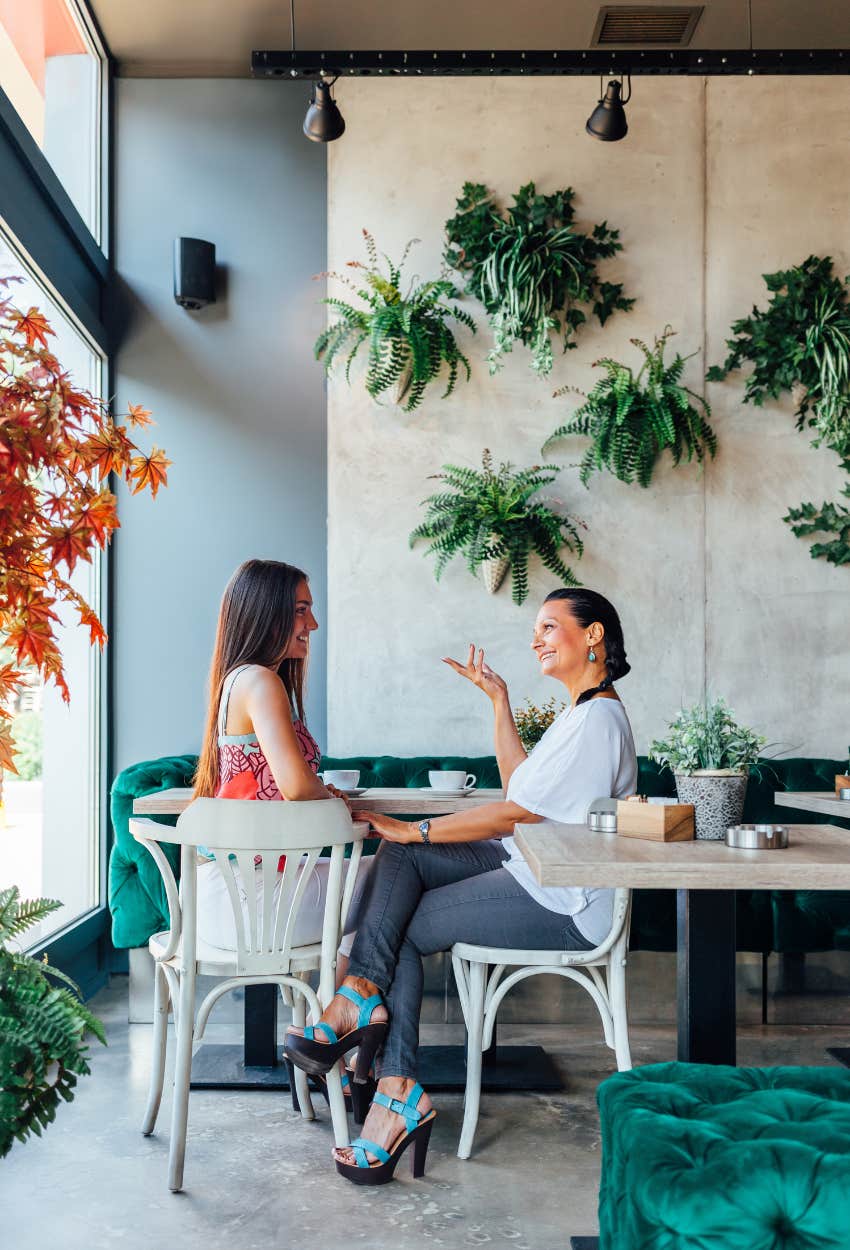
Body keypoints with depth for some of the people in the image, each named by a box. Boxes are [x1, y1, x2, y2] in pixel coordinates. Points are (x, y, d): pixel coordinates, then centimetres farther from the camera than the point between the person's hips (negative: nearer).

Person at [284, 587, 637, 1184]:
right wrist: (501, 699, 17)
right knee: (400, 857, -8)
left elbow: (518, 812, -20)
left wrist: (417, 830, -15)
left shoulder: (597, 719, -17)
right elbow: (519, 785, 22)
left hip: (564, 907, -10)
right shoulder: (582, 711, 16)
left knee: (403, 929, -8)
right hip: (536, 868, 10)